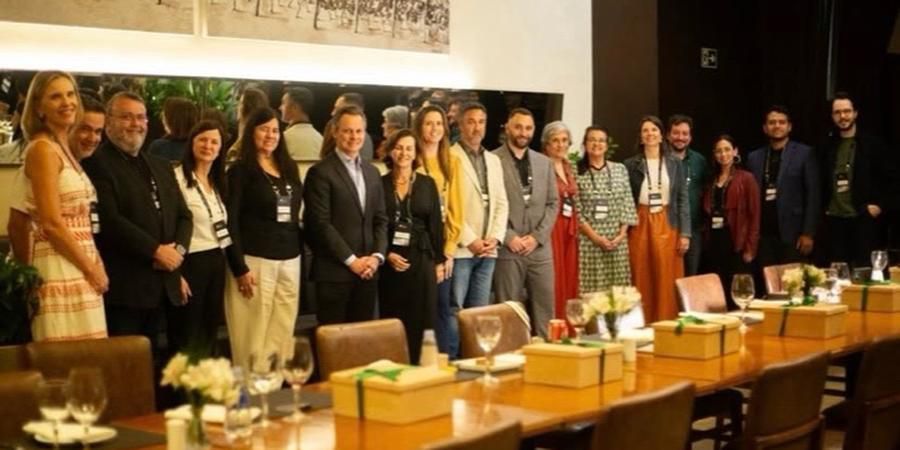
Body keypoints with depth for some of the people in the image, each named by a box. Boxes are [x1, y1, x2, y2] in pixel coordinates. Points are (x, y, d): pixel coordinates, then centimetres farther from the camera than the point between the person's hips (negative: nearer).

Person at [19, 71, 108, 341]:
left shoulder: (63, 148, 17)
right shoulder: (43, 148, -10)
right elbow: (52, 224, -16)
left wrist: (94, 268, 6)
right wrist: (92, 269, -9)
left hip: (79, 269, 9)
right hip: (61, 269, -9)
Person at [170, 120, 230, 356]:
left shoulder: (218, 182, 14)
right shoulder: (177, 177, -12)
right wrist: (175, 273, -18)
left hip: (217, 262, 8)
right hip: (190, 262, -8)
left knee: (209, 334, 14)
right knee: (187, 339, 1)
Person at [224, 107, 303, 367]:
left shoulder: (289, 168, 14)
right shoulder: (240, 170, -3)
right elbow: (230, 221, -8)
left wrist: (299, 253, 10)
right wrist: (240, 268, -14)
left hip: (290, 260, 6)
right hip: (256, 260, -6)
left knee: (283, 334, 7)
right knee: (254, 336, -2)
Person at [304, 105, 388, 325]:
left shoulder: (372, 172, 16)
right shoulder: (320, 172, -6)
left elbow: (381, 220, 14)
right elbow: (321, 224, -12)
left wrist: (377, 256, -2)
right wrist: (351, 260, -14)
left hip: (367, 271, 6)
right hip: (333, 271, -6)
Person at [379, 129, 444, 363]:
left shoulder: (427, 184, 6)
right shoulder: (379, 184, 2)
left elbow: (435, 224, 6)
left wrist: (439, 260, 3)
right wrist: (386, 254, -9)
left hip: (421, 260, 1)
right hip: (389, 262, -1)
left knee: (421, 322, 0)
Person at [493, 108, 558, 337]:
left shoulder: (544, 162, 14)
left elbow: (553, 203, 10)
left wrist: (537, 236, -3)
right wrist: (508, 237, -12)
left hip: (540, 248, 4)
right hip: (507, 249, -4)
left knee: (544, 309, 5)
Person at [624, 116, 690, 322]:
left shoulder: (675, 163, 7)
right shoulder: (631, 164, 5)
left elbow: (683, 199, 5)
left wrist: (685, 233, -2)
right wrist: (624, 232, -2)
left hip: (667, 225, 1)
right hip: (640, 225, 0)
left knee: (667, 280, -1)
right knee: (642, 280, 1)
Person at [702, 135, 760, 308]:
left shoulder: (746, 179, -1)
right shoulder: (712, 181, 15)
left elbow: (754, 215, -6)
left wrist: (750, 247, -12)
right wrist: (706, 239, 3)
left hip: (736, 243, -5)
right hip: (714, 242, 5)